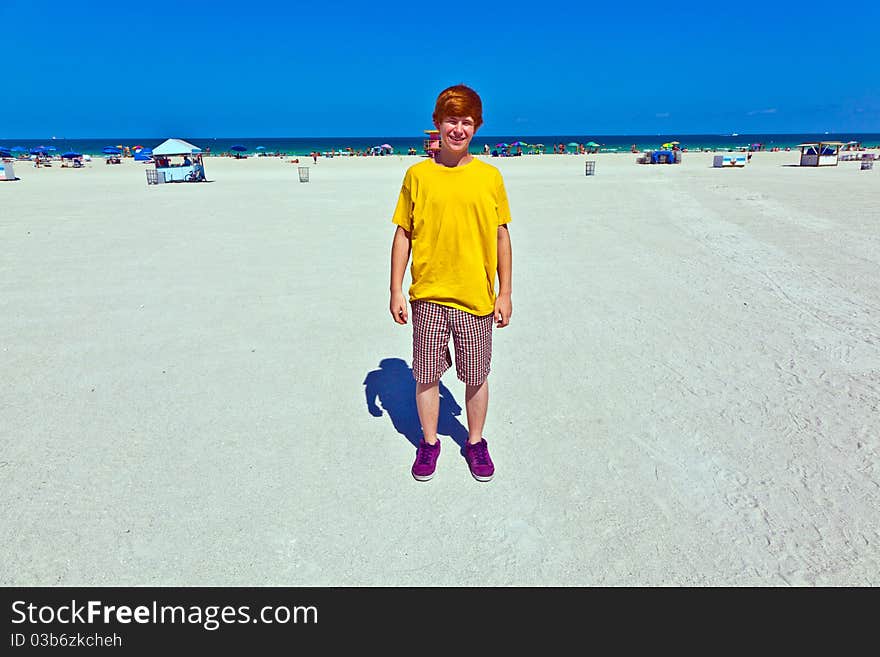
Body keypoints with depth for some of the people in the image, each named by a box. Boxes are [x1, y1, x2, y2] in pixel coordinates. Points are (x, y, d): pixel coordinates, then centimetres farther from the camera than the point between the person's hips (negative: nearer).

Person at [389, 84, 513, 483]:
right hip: (428, 297, 0)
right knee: (427, 375, 10)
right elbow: (403, 234, 3)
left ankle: (475, 442, 31)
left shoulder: (489, 176, 1)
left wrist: (505, 293, 3)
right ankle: (429, 442, 30)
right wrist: (395, 291, 0)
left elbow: (502, 237, 5)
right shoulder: (418, 174, 1)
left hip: (476, 298, 0)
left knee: (476, 377, 11)